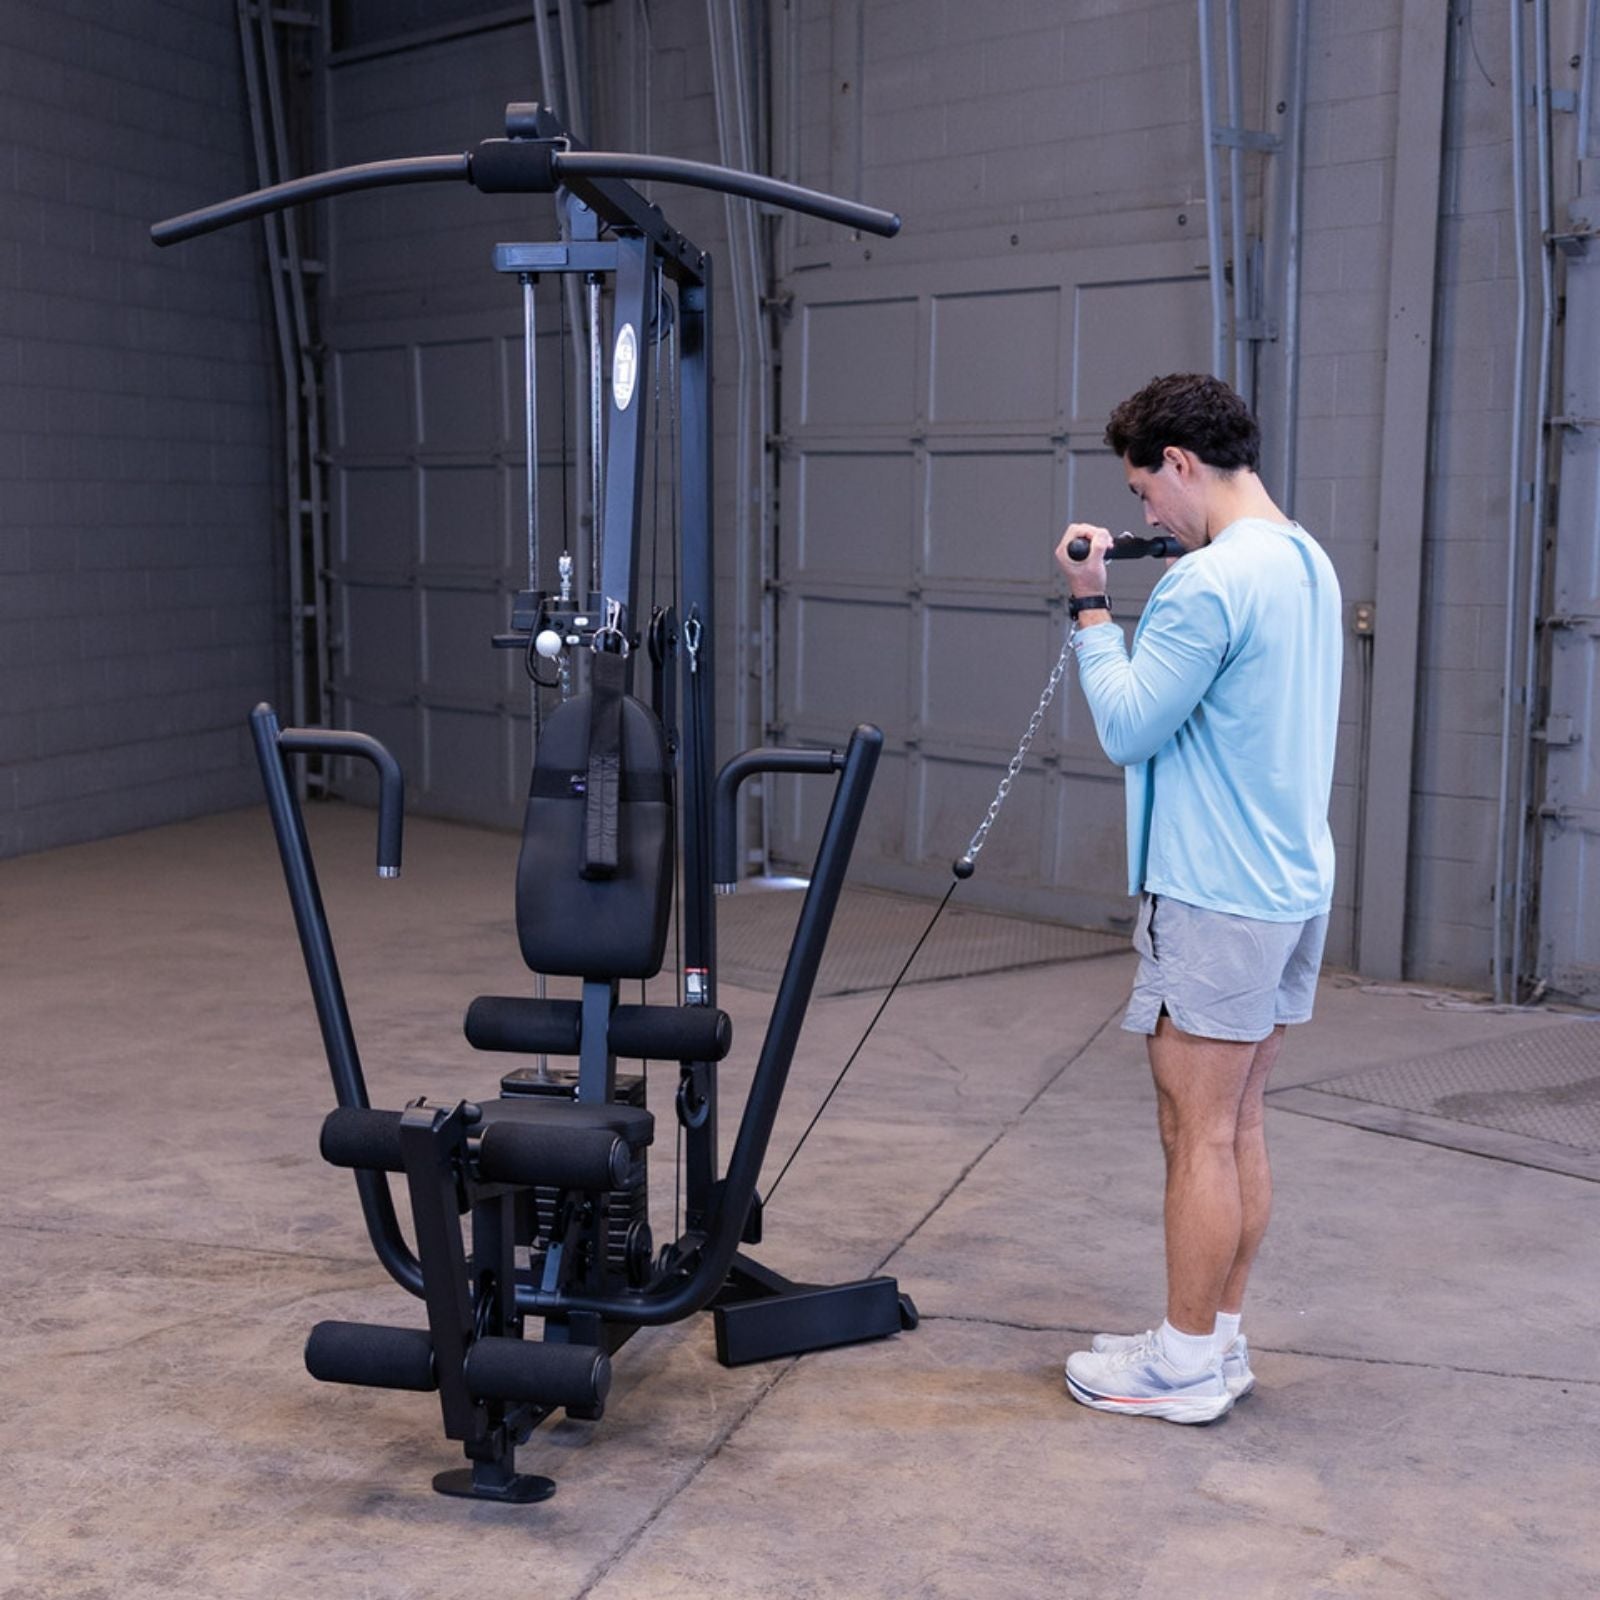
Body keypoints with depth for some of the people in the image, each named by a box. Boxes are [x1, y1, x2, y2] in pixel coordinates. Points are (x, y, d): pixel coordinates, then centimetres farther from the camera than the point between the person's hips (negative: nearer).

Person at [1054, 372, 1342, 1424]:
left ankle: (1188, 1367, 11)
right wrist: (1138, 595, 9)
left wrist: (1090, 606, -5)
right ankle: (1219, 1340, 25)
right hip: (1295, 885, 10)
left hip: (1216, 900, -9)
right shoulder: (1309, 563, 12)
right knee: (1240, 1124, 15)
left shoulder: (1209, 581, -19)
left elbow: (1127, 728, -14)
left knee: (1199, 1135, 0)